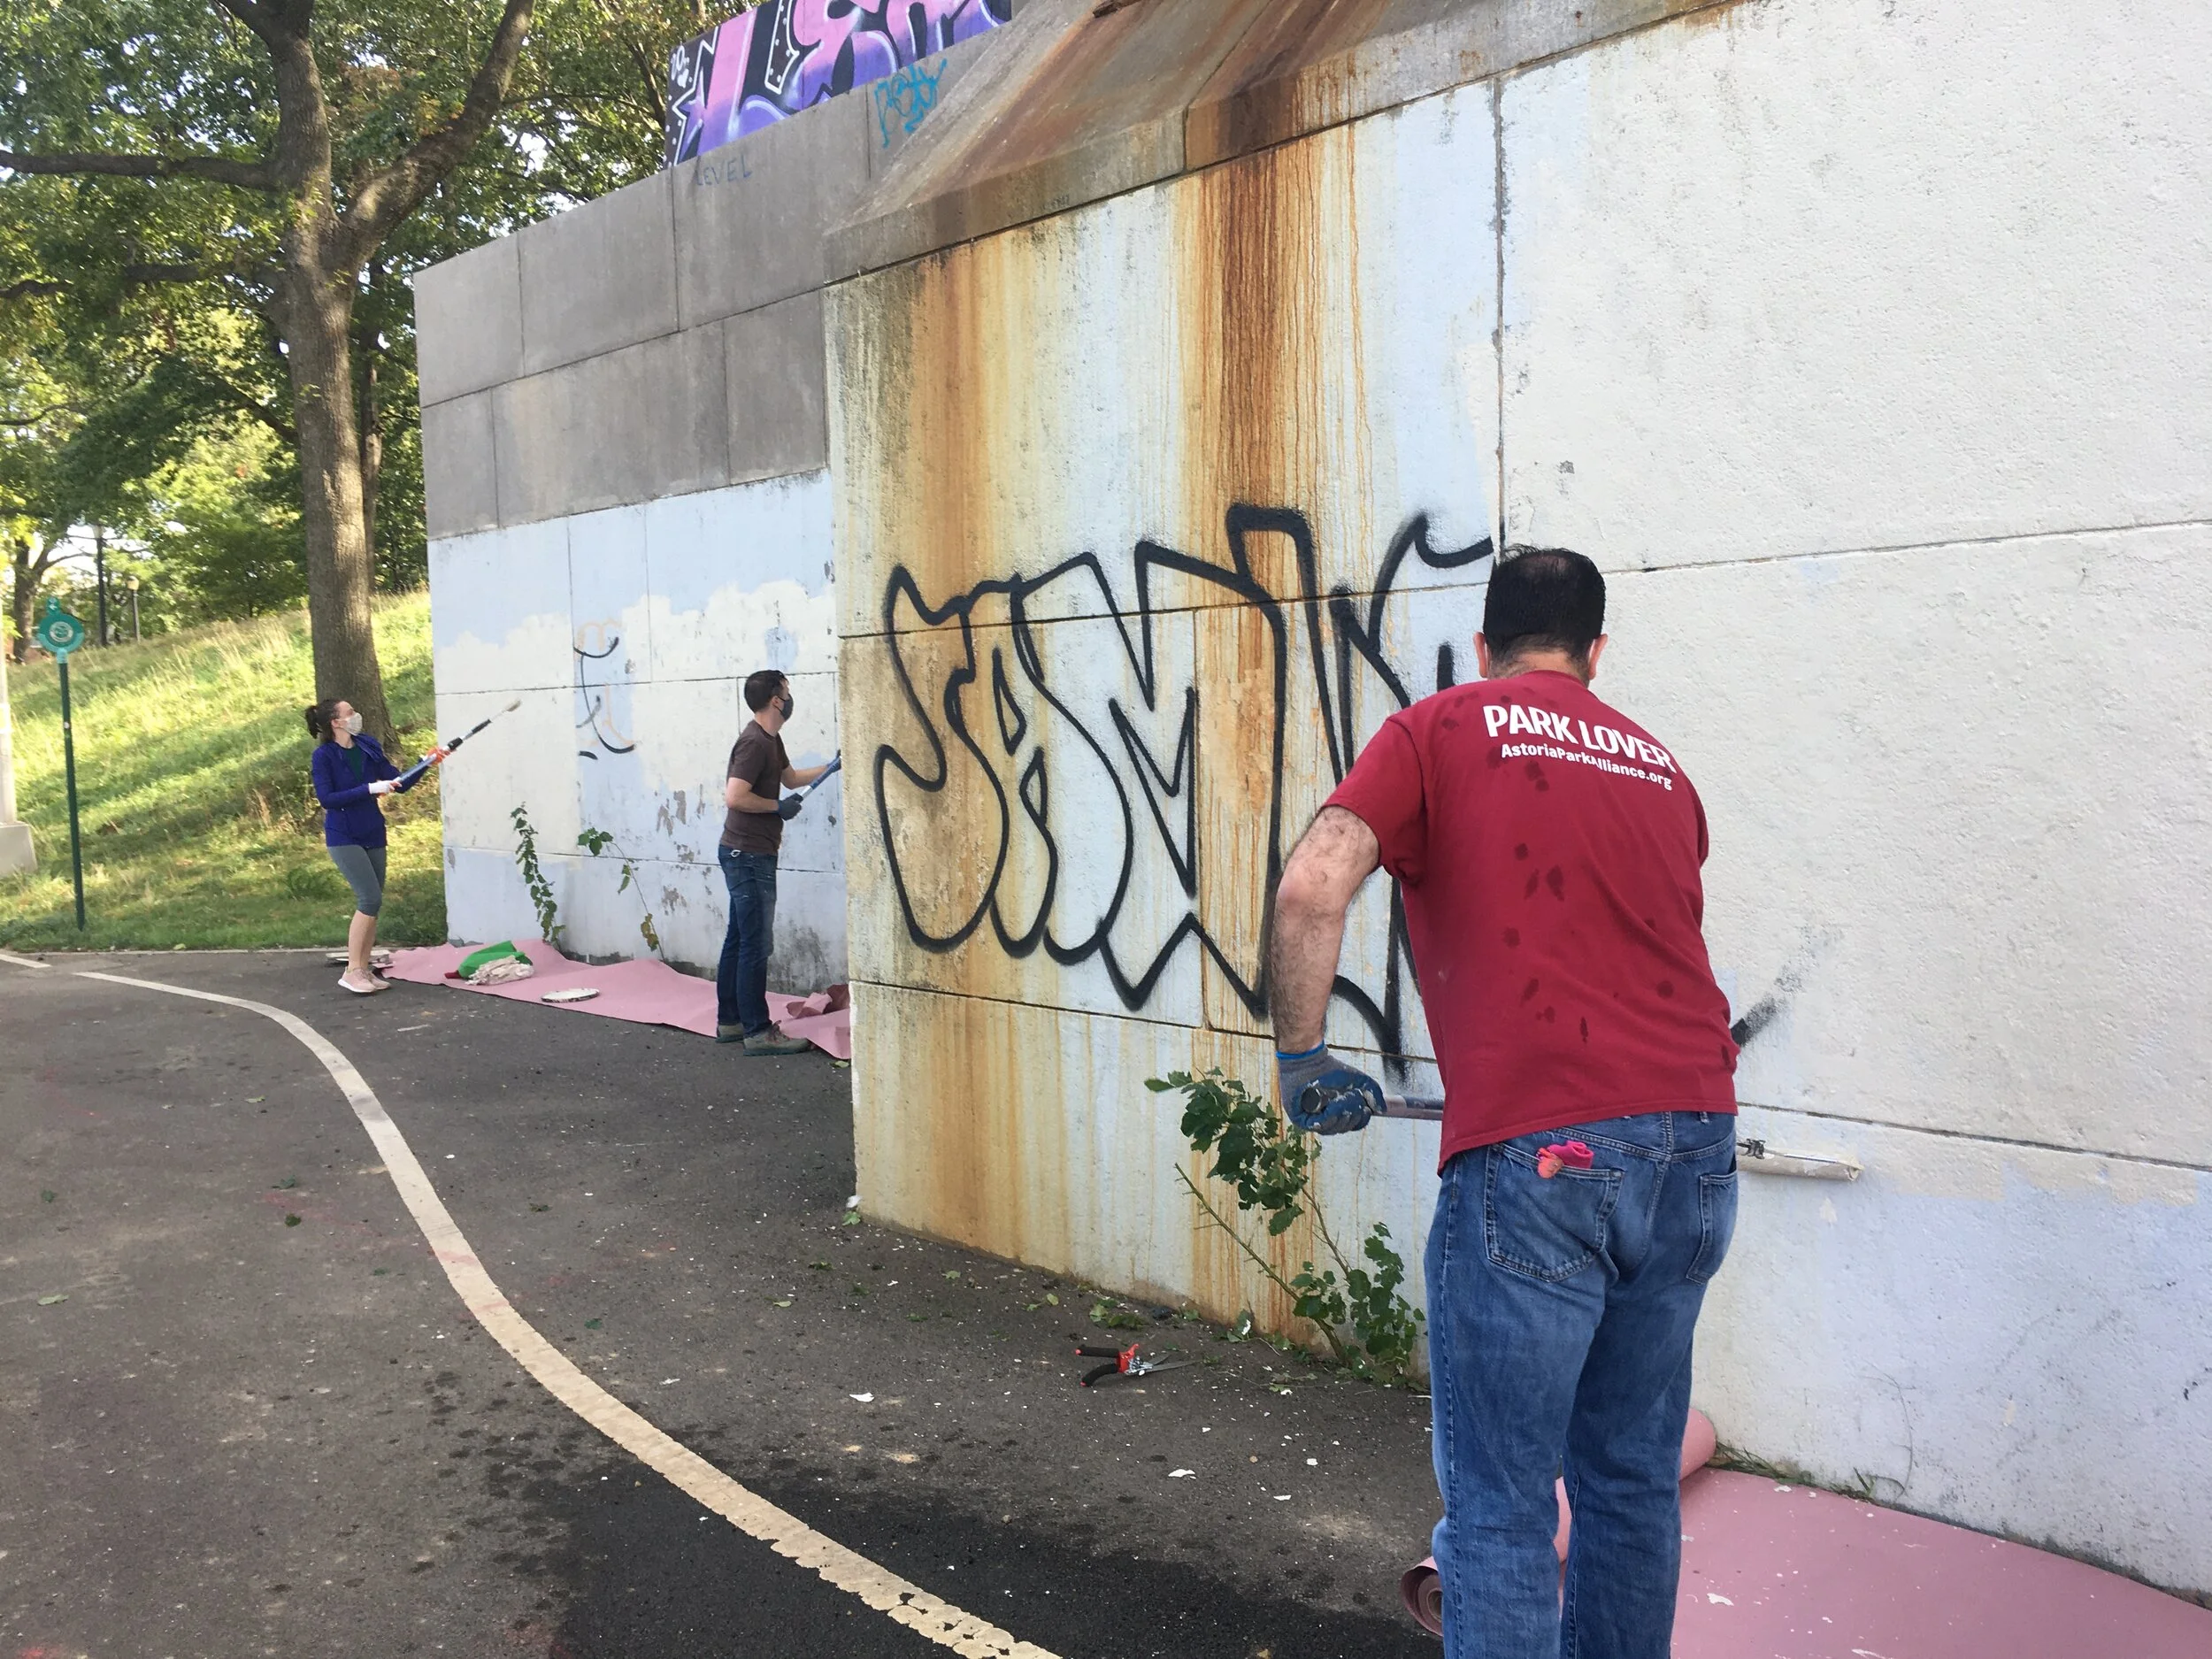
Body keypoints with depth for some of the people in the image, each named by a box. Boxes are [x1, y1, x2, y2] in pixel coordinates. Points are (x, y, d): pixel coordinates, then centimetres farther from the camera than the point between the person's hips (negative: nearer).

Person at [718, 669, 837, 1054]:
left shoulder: (769, 740, 14)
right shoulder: (754, 743, -18)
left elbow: (791, 777, 29)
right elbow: (734, 796, -26)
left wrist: (832, 767, 23)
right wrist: (778, 806, -16)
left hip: (746, 855, 10)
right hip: (748, 855, -10)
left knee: (739, 940, 14)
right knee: (756, 945, -7)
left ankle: (729, 1021, 21)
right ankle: (758, 1031, -3)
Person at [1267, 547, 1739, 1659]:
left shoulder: (1439, 731, 5)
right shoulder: (1656, 764, 20)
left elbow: (1311, 890, -10)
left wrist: (1301, 1060, 1)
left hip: (1536, 1154, -6)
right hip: (1694, 1143, 6)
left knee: (1499, 1507, 2)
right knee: (1632, 1480, 19)